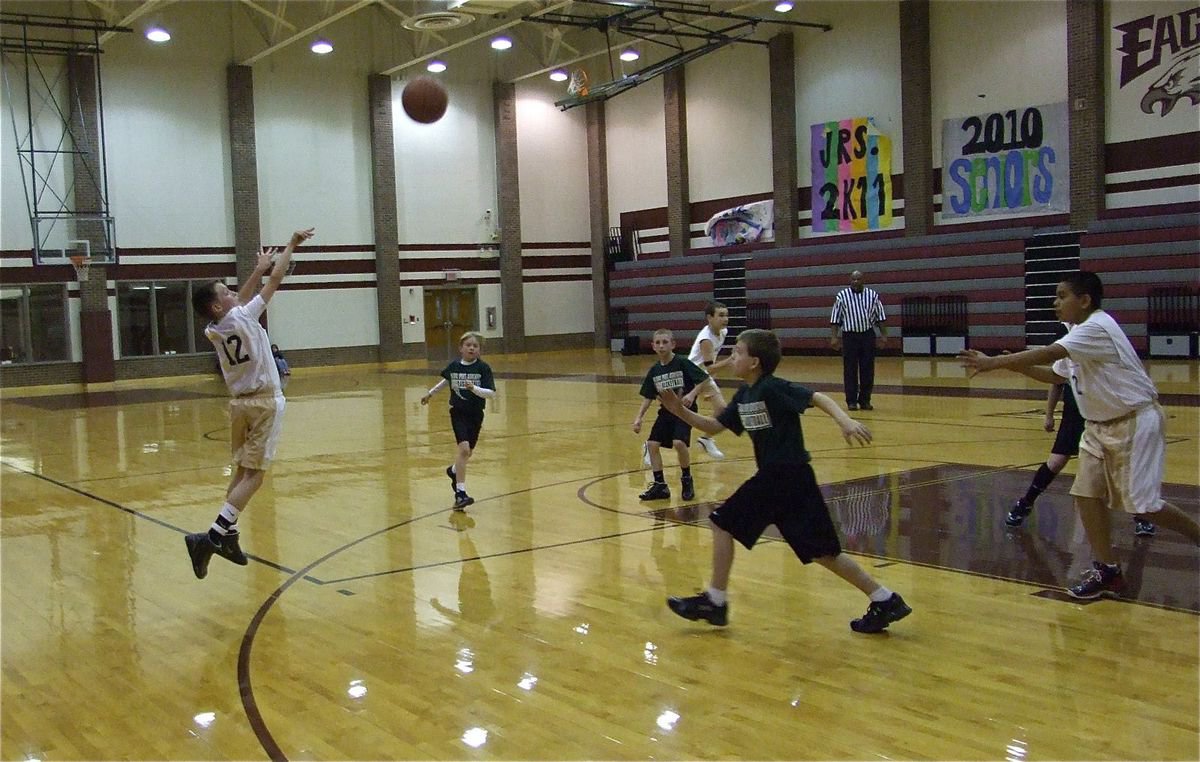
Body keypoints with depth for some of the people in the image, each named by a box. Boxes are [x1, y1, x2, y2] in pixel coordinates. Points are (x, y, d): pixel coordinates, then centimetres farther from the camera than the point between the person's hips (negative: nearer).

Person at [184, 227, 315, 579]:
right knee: (254, 474, -7)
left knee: (242, 470, 16)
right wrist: (292, 245, 5)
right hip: (265, 402, -7)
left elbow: (237, 305, 21)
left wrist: (257, 270, 24)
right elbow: (276, 280, -7)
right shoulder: (242, 318, -14)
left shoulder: (212, 331, 3)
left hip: (239, 403, 7)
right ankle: (213, 535, -17)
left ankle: (229, 535, 14)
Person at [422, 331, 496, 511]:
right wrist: (430, 393, 30)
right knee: (463, 448, -19)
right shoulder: (454, 366, -3)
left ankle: (454, 471, 49)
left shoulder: (483, 368, -10)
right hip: (458, 413, -1)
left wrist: (474, 388, -32)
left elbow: (491, 393, -17)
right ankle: (460, 493, -18)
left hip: (476, 414, 1)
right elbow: (446, 379, 20)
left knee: (468, 452, 15)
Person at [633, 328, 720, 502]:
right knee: (652, 444, -3)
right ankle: (660, 486, 9)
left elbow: (705, 379, -12)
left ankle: (687, 480, 0)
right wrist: (639, 418, -1)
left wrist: (692, 394, -25)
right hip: (666, 411, 6)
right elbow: (647, 398, 9)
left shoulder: (682, 363, -13)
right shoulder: (654, 371, 3)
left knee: (679, 442, -24)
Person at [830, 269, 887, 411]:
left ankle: (865, 400, 13)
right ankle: (851, 401, 7)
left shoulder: (872, 295, 5)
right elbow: (835, 319, 1)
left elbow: (880, 317, 8)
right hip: (849, 336, -2)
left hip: (868, 335, 2)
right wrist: (834, 337, -6)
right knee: (850, 370, 0)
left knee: (868, 370, 4)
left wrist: (883, 335, 2)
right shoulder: (841, 296, 1)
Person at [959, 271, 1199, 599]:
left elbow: (1047, 354, -31)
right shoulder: (1081, 334, 11)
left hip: (1135, 421, -9)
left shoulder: (1097, 326, -20)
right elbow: (1055, 375, 17)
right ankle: (1107, 571, 7)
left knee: (1143, 504, -9)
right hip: (1100, 426, 9)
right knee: (1087, 494, 0)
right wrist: (1012, 364, 4)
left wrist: (994, 362, -31)